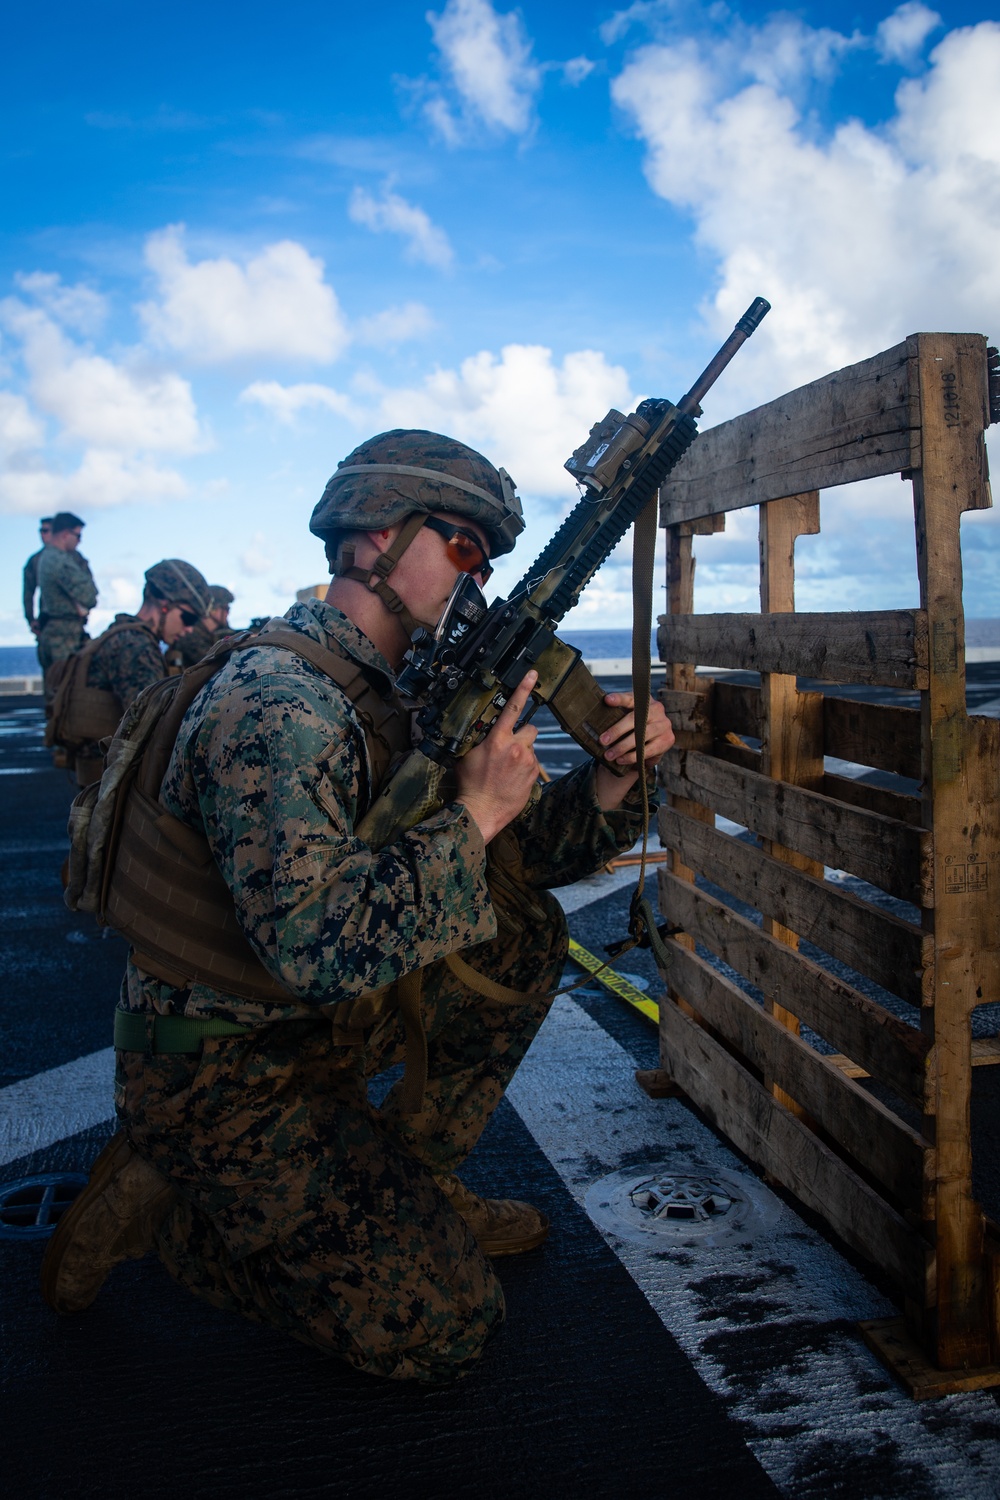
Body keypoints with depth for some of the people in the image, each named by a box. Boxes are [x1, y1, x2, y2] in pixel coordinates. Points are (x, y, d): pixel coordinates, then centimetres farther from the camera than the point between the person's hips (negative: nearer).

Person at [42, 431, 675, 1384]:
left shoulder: (386, 695, 4)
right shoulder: (279, 705, -26)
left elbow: (510, 854, 5)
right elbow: (317, 948, -36)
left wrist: (612, 783, -14)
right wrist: (472, 814, -29)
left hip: (317, 1032, 9)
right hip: (220, 1082, -8)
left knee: (526, 932, 3)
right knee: (444, 1326, -6)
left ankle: (410, 1181, 13)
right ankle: (160, 1203, 5)